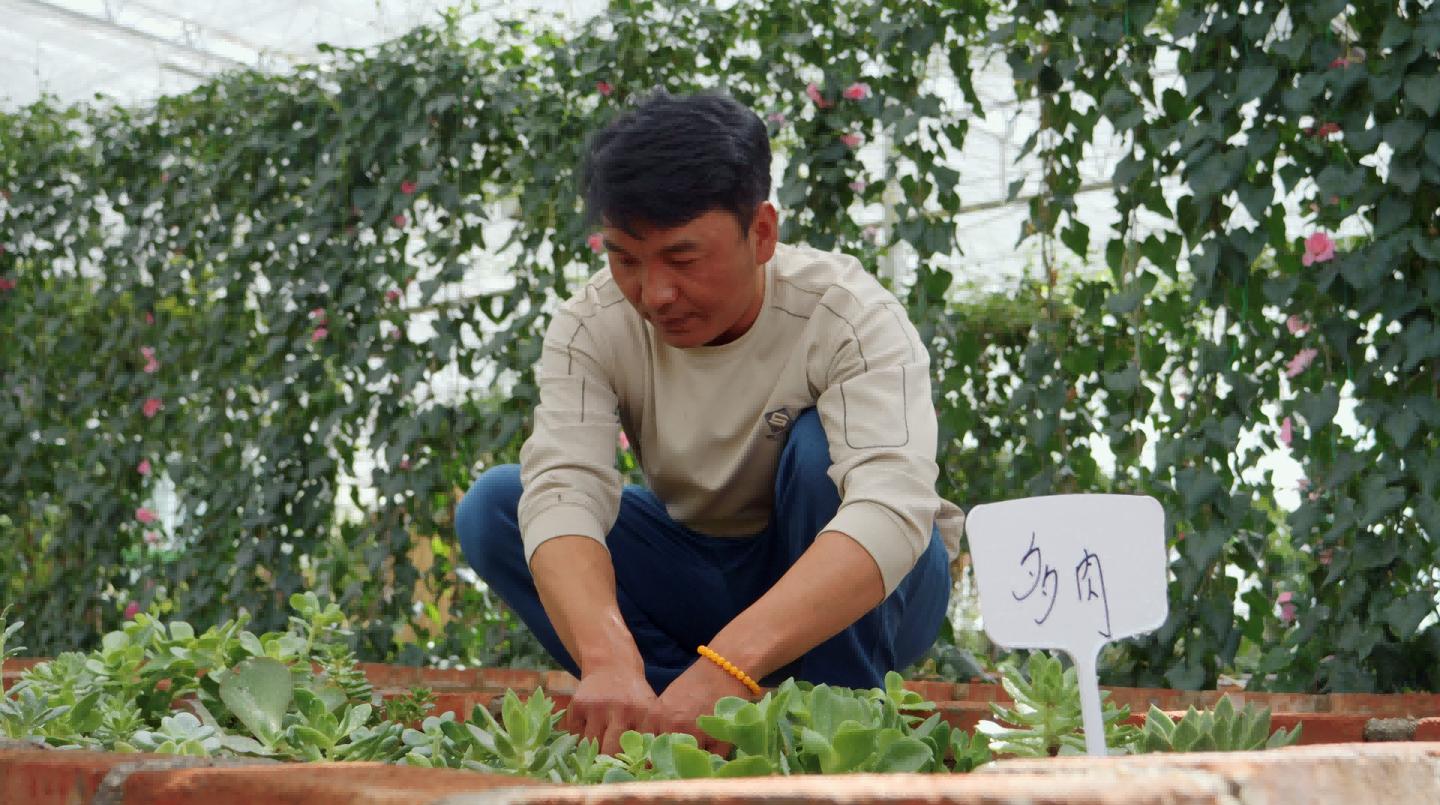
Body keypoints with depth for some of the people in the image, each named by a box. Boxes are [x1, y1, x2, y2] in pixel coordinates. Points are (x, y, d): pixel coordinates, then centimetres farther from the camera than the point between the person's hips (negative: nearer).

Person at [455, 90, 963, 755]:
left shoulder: (847, 315, -27)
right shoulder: (592, 327, -17)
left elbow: (890, 509, -43)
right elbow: (563, 493, -32)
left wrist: (724, 668, -57)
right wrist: (607, 659, -54)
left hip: (856, 592, -3)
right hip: (701, 571, 3)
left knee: (821, 446, -32)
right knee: (493, 506, -17)